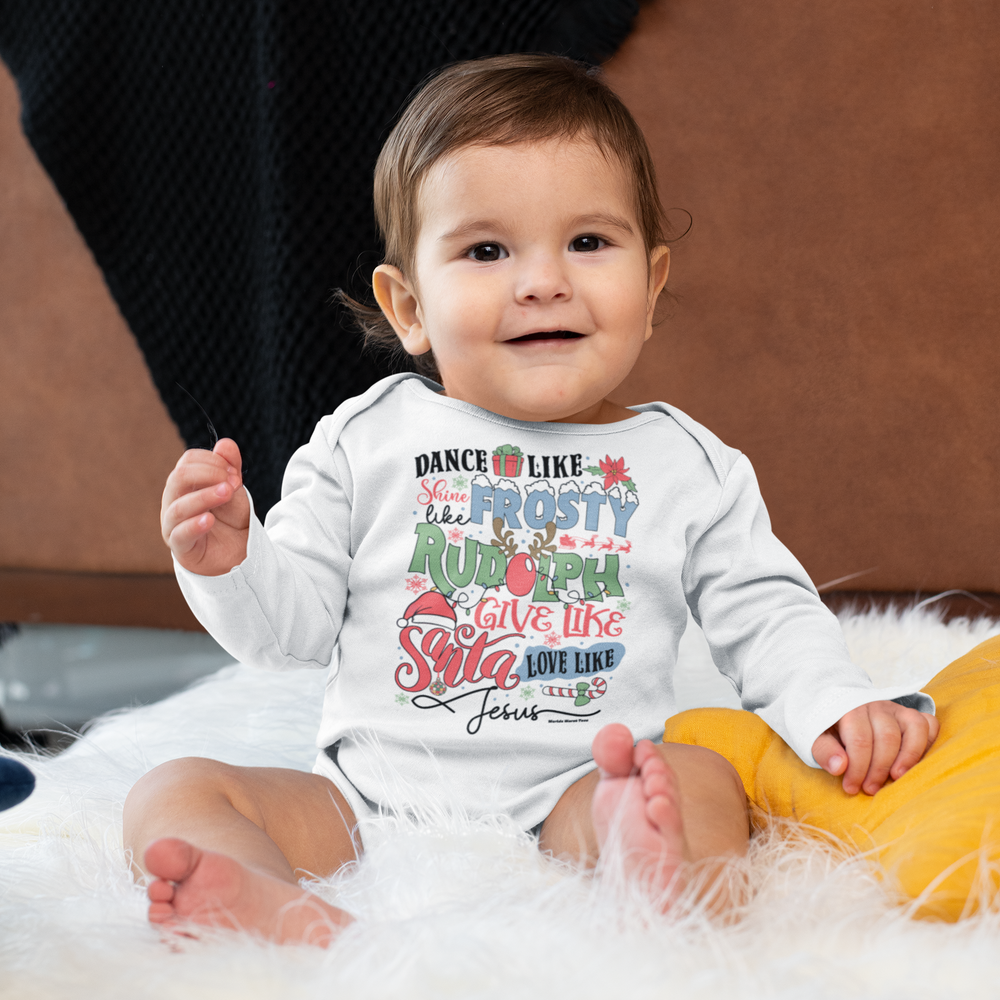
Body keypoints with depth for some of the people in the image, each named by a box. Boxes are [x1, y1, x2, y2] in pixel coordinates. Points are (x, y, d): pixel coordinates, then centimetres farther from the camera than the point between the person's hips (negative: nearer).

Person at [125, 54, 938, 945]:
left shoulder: (688, 466, 7)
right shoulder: (368, 442, 6)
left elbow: (769, 620, 10)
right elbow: (294, 626, 8)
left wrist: (840, 707, -9)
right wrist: (227, 563, -12)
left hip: (570, 803, -1)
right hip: (365, 803, 1)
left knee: (702, 779, -28)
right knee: (175, 794, -17)